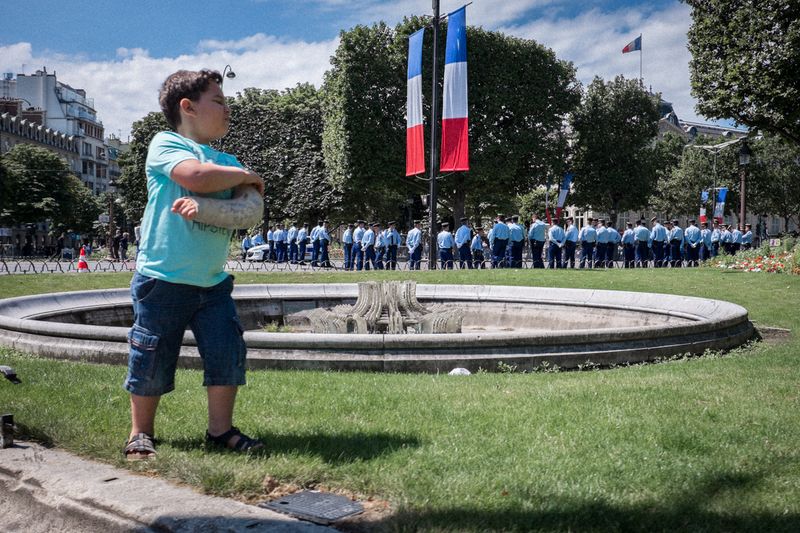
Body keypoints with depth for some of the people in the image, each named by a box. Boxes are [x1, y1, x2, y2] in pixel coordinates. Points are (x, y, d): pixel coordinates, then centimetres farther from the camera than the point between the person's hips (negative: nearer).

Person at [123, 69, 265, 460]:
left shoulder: (227, 161, 12)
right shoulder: (165, 144, -4)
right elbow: (196, 176, -25)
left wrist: (203, 206, -22)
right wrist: (246, 175, -8)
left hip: (213, 282, 5)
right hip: (163, 279, -5)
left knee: (229, 354, 1)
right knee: (152, 360, 5)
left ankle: (221, 429, 16)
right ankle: (141, 432, 24)